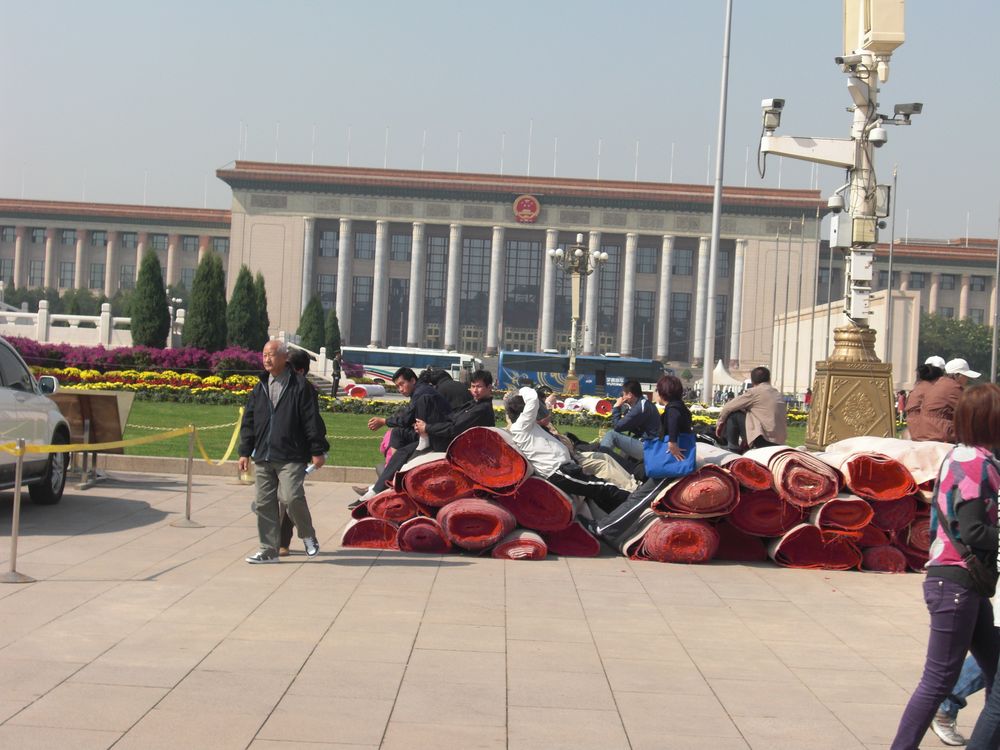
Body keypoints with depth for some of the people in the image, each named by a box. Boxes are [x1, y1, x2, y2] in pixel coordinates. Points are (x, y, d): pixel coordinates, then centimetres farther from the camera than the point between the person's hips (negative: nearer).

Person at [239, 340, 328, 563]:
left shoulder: (299, 386, -2)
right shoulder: (259, 389, 14)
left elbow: (312, 420, -3)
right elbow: (248, 423, 17)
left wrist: (318, 450, -5)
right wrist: (245, 452, 12)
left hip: (291, 457, -6)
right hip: (262, 457, 6)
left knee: (291, 497, -16)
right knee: (264, 503, 5)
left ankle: (308, 536, 10)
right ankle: (268, 550, 13)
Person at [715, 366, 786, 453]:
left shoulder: (754, 392, -3)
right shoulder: (779, 394, 17)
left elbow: (728, 408, 1)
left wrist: (720, 423, 20)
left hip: (762, 438, -8)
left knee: (733, 415, 2)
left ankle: (732, 448, 4)